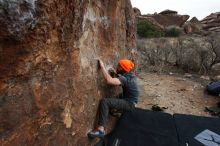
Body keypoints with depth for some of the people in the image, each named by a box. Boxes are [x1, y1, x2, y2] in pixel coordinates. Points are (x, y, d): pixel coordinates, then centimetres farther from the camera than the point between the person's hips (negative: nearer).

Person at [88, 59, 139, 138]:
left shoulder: (125, 78, -26)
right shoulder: (130, 74, 1)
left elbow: (109, 80, -41)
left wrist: (102, 66, -32)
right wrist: (116, 73, 4)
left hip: (129, 104, -10)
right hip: (129, 100, 10)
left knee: (104, 102, -24)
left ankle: (101, 130, -25)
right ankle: (116, 110, 49)